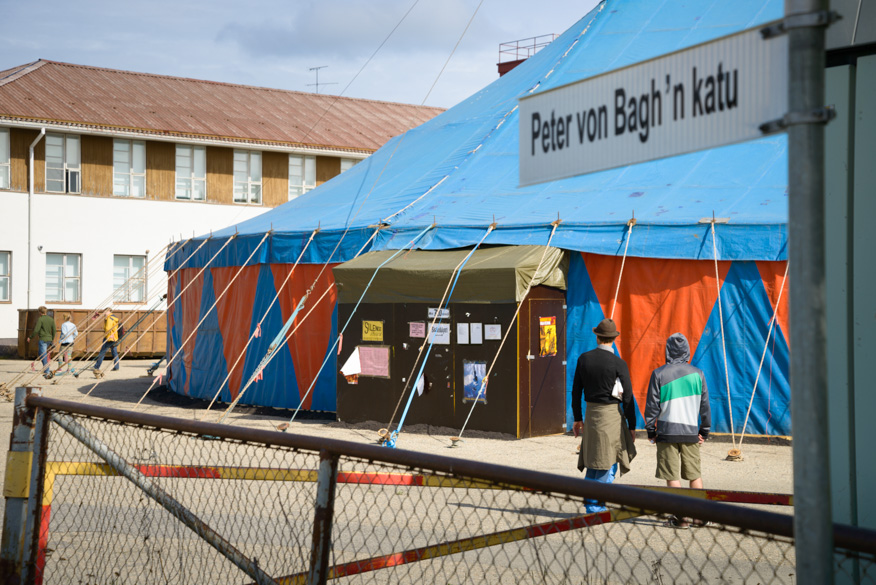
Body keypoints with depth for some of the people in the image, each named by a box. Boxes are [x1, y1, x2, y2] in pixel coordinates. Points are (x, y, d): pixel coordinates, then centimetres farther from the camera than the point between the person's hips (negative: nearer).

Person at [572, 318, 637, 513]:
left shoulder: (584, 359, 2)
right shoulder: (618, 364, -11)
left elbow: (576, 391, 7)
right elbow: (627, 397, -9)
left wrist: (577, 418, 17)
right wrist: (632, 426, -1)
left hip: (591, 413, 5)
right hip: (611, 414, -5)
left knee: (592, 461, 14)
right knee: (607, 462, 3)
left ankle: (591, 505, 19)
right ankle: (597, 506, 5)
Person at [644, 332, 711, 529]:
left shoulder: (659, 374, -5)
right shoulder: (697, 374, 3)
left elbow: (652, 405, -3)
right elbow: (704, 405, 7)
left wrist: (650, 430, 7)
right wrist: (704, 431, 16)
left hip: (667, 431, -3)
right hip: (690, 431, 3)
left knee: (673, 476, 0)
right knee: (695, 475, 11)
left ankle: (680, 518, -1)